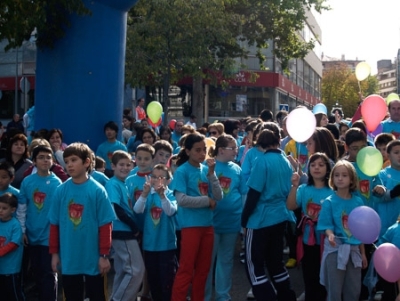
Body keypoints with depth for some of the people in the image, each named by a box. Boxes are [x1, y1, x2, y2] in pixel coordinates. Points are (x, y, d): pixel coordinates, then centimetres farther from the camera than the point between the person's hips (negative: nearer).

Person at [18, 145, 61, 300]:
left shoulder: (57, 183, -8)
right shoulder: (27, 181, -1)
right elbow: (22, 209, 5)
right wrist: (22, 230, 3)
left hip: (49, 236, -3)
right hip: (32, 235, 3)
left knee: (48, 273, 2)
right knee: (37, 272, 15)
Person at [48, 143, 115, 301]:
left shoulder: (97, 190, -8)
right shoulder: (61, 190, 0)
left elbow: (105, 225, -8)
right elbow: (54, 224, 5)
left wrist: (104, 255, -9)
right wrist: (54, 253, 5)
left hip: (93, 258, -3)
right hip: (68, 259, 3)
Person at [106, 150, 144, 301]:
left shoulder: (124, 184, 15)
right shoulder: (113, 184, -11)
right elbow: (117, 210, -20)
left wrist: (133, 228, 2)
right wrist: (134, 227, -14)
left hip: (125, 232, 9)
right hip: (123, 233, -9)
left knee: (122, 271, 13)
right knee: (136, 270, -8)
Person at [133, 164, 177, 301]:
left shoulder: (171, 195, -4)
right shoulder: (148, 195, 3)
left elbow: (171, 211, -24)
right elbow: (137, 210, -15)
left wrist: (162, 195, -40)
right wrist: (144, 194, -32)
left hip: (166, 244, -3)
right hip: (149, 244, 3)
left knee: (167, 278, -1)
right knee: (152, 278, 12)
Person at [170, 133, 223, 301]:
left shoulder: (206, 170, 7)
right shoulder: (182, 171, -9)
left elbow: (218, 196, 1)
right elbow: (181, 199, -18)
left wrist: (211, 174, -10)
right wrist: (207, 200, -11)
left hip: (207, 224, 6)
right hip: (190, 225, -6)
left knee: (203, 269, 13)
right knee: (186, 269, -2)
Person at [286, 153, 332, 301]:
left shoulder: (332, 191, -6)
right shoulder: (304, 189, -1)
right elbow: (290, 207, -15)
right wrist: (294, 186, -26)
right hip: (307, 241, 2)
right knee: (309, 279, 12)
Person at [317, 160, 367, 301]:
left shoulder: (358, 202, 3)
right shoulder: (329, 202, -7)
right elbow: (327, 226, -10)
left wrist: (363, 253, 12)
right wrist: (330, 235, -32)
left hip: (354, 250, 4)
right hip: (335, 250, -4)